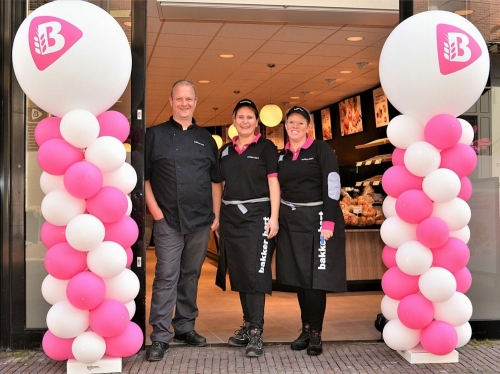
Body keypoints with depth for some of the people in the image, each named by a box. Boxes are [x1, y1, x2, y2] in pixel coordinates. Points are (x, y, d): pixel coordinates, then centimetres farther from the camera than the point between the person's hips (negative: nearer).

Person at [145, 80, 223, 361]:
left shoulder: (206, 139, 13)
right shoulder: (155, 135, 3)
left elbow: (216, 180, 13)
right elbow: (143, 176, 0)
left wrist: (216, 214, 5)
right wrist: (155, 210, -9)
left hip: (201, 221, 3)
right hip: (168, 220, -3)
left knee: (191, 275, 11)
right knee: (167, 276, -6)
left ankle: (185, 327, 23)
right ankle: (160, 335, 0)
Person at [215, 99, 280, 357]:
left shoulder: (266, 147, 1)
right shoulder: (225, 150, 14)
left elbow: (273, 183, -4)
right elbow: (223, 185, 16)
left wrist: (274, 217, -12)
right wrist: (217, 217, 10)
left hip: (257, 215, -5)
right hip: (231, 216, 5)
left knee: (255, 271, -9)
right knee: (238, 271, 8)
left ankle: (256, 331, -7)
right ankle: (247, 324, 19)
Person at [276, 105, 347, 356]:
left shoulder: (321, 149, -4)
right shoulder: (281, 156, 12)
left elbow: (332, 185, -10)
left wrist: (328, 222, -17)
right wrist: (275, 220, 8)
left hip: (317, 219, -5)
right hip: (290, 222, 5)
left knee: (315, 276, -5)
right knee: (298, 276, 8)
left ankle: (315, 333, 3)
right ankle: (306, 328, 17)